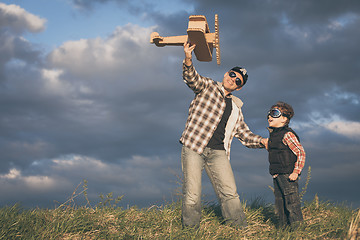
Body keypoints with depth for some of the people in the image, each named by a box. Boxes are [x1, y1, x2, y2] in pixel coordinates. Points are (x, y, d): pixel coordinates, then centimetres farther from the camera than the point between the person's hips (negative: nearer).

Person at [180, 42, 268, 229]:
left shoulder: (236, 108, 26)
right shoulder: (208, 87, 12)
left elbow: (244, 133, 30)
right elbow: (192, 79, -10)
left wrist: (261, 141, 11)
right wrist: (188, 61, -31)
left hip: (218, 152, 4)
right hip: (193, 146, -4)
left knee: (230, 192, -9)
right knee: (192, 194, -9)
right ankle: (189, 230, 0)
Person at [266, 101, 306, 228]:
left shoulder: (287, 134, -14)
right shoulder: (273, 134, 13)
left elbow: (301, 152, -16)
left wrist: (296, 171, -18)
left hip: (288, 175, -9)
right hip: (277, 175, 9)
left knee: (291, 203, -6)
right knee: (279, 204, 13)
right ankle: (283, 227, 21)